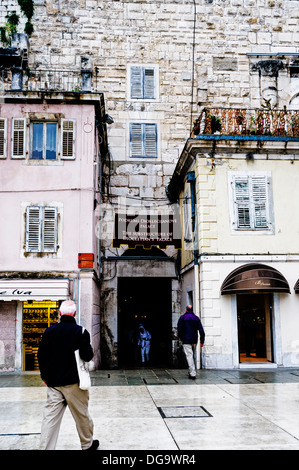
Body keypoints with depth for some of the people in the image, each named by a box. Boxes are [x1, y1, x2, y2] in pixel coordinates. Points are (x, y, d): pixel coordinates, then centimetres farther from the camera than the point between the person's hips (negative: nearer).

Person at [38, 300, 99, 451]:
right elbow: (87, 356, -14)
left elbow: (41, 355, 8)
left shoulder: (49, 331, 3)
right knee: (81, 415, 12)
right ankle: (87, 444, 27)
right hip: (73, 382, -3)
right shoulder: (80, 332, -9)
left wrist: (45, 375, 19)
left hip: (53, 382, 3)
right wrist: (89, 351, 9)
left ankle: (45, 447, 2)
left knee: (50, 416, 5)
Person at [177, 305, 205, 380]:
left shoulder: (182, 317, 1)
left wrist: (181, 338, 12)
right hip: (194, 340, 3)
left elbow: (179, 330, -2)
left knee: (189, 356, -7)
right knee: (194, 356, 16)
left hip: (186, 340, -3)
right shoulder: (196, 318, 8)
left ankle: (193, 374, -15)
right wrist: (202, 341, 5)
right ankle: (193, 372, 23)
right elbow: (201, 330, 2)